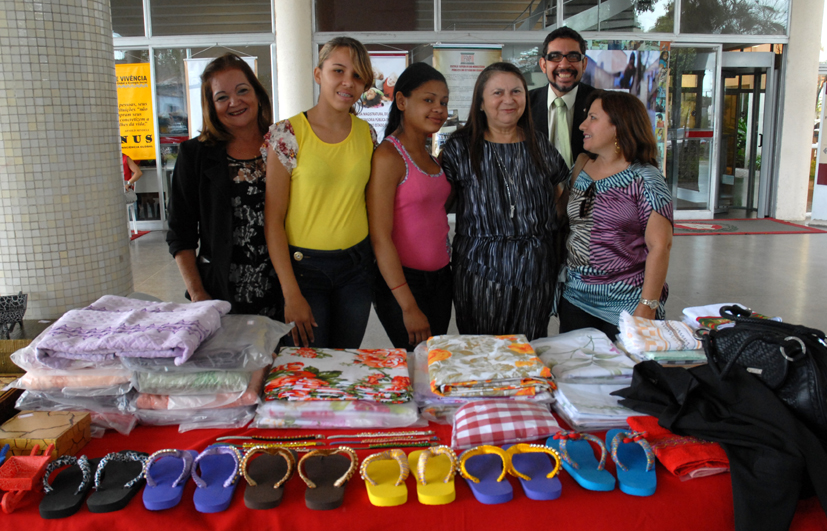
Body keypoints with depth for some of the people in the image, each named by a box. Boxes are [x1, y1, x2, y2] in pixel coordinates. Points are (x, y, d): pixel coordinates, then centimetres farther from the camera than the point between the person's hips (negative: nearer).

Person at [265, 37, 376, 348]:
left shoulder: (367, 134, 4)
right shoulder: (288, 134, -10)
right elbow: (273, 220, -10)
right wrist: (291, 294, -13)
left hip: (357, 266, 4)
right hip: (305, 265, -3)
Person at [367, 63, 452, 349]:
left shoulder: (432, 156, 11)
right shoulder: (388, 156, -13)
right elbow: (380, 237, -17)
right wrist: (409, 307, -18)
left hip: (440, 279, 7)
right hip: (403, 283, -7)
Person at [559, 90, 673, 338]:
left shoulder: (645, 179, -8)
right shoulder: (580, 171, 8)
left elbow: (659, 247, -12)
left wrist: (647, 308, -17)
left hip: (625, 303, -5)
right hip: (575, 297, 5)